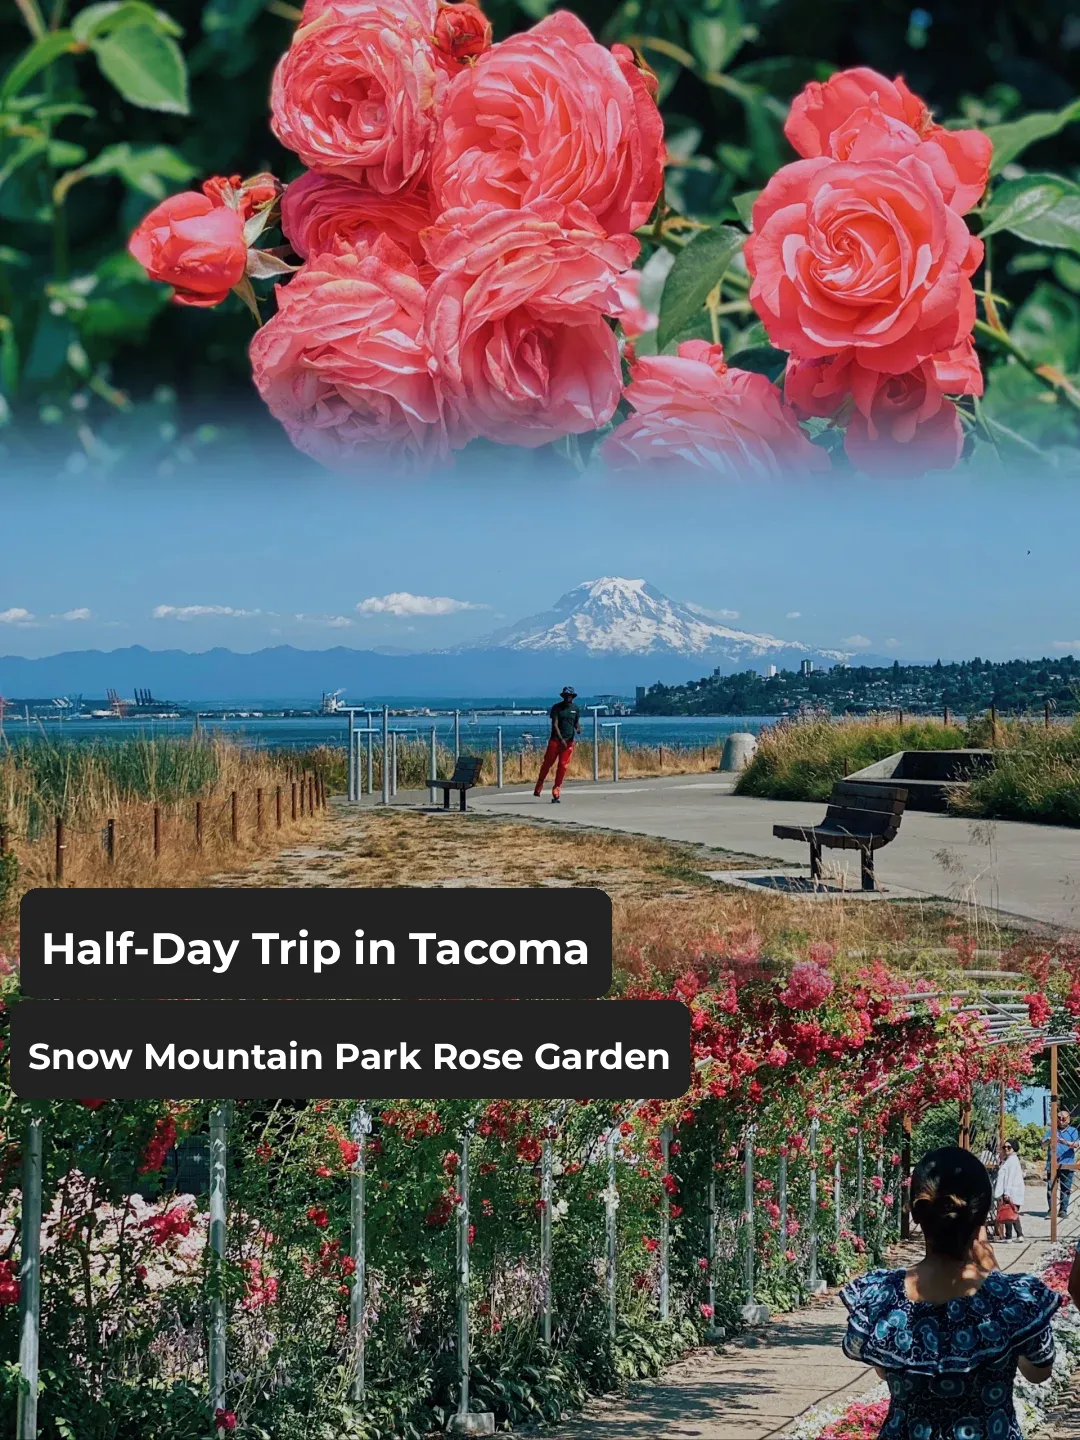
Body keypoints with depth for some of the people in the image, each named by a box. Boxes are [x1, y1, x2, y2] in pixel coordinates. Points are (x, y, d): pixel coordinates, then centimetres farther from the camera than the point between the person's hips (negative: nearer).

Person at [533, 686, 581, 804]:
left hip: (569, 741, 2)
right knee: (547, 763, 1)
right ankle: (539, 786, 20)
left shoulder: (575, 709, 8)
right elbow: (555, 724, -9)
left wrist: (578, 729, -6)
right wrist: (561, 739, -20)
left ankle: (556, 793, 2)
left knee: (562, 766, -3)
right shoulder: (556, 707, -3)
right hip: (555, 740, -2)